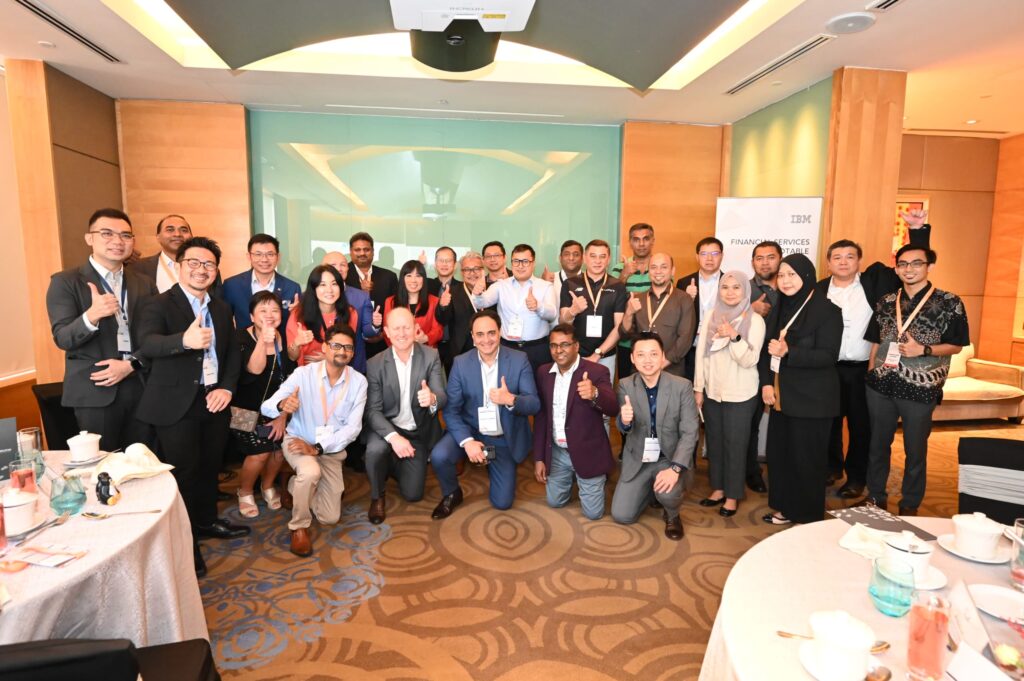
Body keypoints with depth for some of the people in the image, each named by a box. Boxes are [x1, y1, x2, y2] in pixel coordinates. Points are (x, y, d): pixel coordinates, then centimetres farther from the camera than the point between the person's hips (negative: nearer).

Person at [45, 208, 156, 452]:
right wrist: (91, 317, -30)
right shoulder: (65, 282, -1)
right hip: (95, 391, -3)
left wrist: (131, 364, -10)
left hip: (142, 387, 3)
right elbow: (63, 338, -10)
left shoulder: (144, 284, 10)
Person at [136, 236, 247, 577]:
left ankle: (206, 520, 39)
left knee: (210, 466, 19)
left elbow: (233, 352, 11)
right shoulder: (159, 304, -10)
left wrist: (227, 388, -4)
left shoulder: (222, 308, 9)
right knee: (183, 471, 4)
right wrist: (184, 340, -49)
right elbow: (146, 343, -29)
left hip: (214, 401, 6)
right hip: (177, 404, -6)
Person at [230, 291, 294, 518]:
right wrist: (263, 341, -41)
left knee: (281, 446, -11)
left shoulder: (286, 339, -3)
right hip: (247, 410, -3)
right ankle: (245, 492, 18)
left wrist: (282, 416, -3)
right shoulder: (241, 337, -12)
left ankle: (267, 485, 22)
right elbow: (254, 369, -27)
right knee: (259, 452, -15)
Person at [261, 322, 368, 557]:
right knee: (311, 472, -37)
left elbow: (353, 427, -14)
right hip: (297, 441, -2)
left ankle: (296, 485, 32)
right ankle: (299, 526, -8)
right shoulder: (303, 373, -16)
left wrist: (318, 448, -25)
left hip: (331, 449, 3)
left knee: (330, 518, 2)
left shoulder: (358, 382, -12)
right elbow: (266, 407, -21)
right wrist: (282, 405, -45)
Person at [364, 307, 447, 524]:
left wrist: (432, 399, -45)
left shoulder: (431, 356, -13)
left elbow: (443, 398, -19)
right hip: (387, 427, -1)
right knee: (375, 450, -34)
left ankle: (396, 465, 38)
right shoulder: (375, 364, -13)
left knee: (412, 494, 3)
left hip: (419, 432, 1)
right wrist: (393, 437, -33)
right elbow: (373, 410, -15)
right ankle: (377, 496, -1)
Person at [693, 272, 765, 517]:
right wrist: (698, 388, 4)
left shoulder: (755, 320, -8)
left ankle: (733, 495, 20)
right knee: (714, 441, 12)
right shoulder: (711, 316, 3)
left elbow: (749, 360, -14)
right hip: (712, 391, 4)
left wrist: (734, 336, -27)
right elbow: (701, 352, 4)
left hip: (740, 394, -4)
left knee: (735, 444, 5)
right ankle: (718, 488, 28)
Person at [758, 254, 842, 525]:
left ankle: (809, 516, 20)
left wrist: (788, 352, -27)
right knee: (778, 453, 10)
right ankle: (785, 508, 27)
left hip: (811, 399, -6)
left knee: (806, 459, 3)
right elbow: (766, 348, 10)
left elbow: (828, 355, -16)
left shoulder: (827, 310, -9)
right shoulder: (779, 309, 10)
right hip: (780, 396, 6)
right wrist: (766, 383, -3)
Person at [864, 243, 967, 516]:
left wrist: (923, 350, -18)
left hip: (920, 389, -3)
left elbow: (956, 346, -2)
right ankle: (875, 497, 30)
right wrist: (871, 373, 7)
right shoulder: (886, 302, 7)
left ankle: (909, 505, 27)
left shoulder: (949, 303, -3)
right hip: (881, 385, 3)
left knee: (915, 450, 10)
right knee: (878, 444, 14)